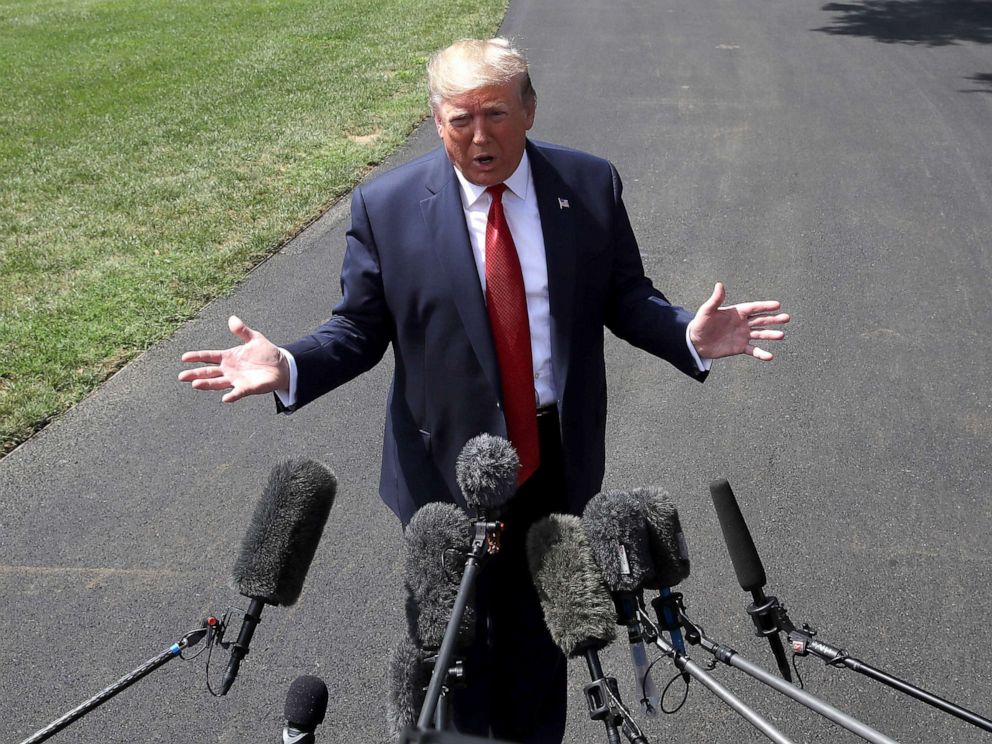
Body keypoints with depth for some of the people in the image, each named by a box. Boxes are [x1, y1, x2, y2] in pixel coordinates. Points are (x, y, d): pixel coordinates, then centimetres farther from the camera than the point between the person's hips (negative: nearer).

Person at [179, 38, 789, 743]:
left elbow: (625, 297, 1)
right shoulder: (385, 206, -11)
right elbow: (359, 329, -6)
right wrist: (288, 367, -24)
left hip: (555, 456, 2)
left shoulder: (590, 185, -6)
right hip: (446, 463, -1)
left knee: (539, 630, 22)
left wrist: (689, 335, -19)